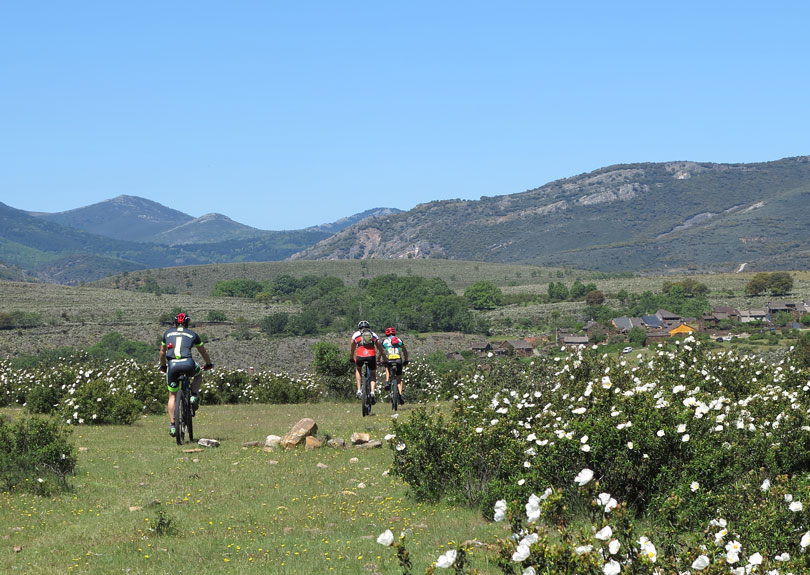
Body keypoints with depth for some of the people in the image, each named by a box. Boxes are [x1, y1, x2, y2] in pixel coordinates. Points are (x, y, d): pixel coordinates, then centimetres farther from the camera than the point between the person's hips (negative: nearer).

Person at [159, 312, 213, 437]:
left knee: (172, 396, 16)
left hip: (172, 366, 1)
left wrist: (163, 366, 51)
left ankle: (172, 425, 5)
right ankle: (194, 397, 12)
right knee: (198, 374, 34)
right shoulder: (192, 334, 20)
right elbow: (203, 352, 32)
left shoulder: (168, 333, 23)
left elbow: (162, 352, 34)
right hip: (188, 364, -1)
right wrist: (208, 364, 50)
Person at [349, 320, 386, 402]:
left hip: (360, 356, -1)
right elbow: (381, 350, 30)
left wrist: (352, 359, 52)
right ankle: (372, 392, 2)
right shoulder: (374, 335, 26)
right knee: (373, 374, 25)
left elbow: (352, 350, 34)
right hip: (371, 356, 1)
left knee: (358, 369, 31)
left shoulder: (356, 334, 25)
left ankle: (359, 390, 17)